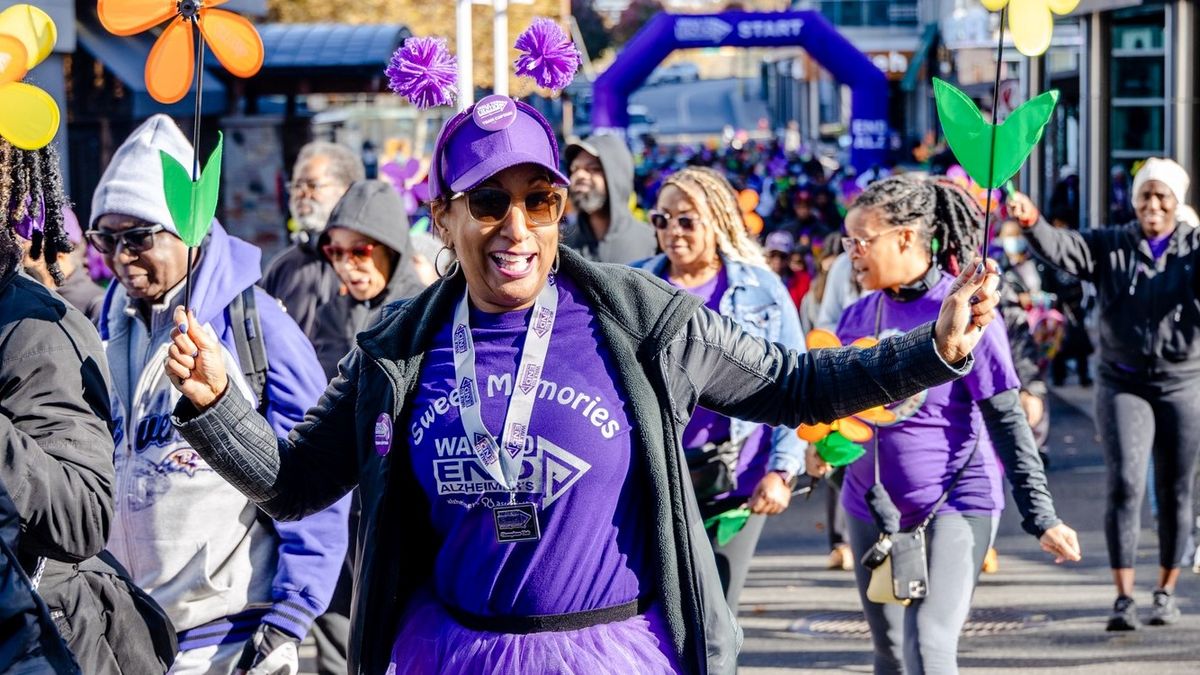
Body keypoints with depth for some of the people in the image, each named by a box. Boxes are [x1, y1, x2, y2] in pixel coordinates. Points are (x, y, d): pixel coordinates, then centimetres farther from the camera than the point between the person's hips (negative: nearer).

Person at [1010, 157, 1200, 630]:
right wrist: (1032, 223, -35)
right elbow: (1064, 250, -14)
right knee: (1124, 484, -11)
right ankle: (1123, 597, -10)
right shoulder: (1111, 247, 3)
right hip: (1124, 383, 0)